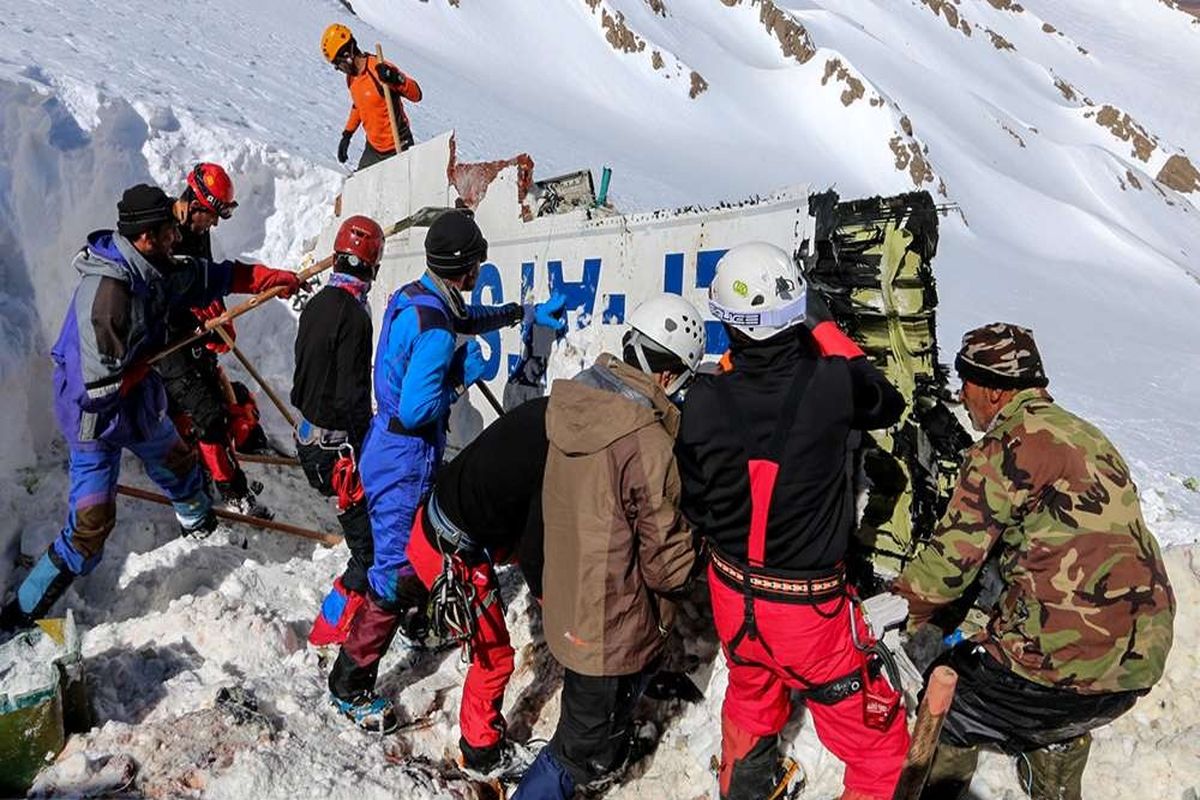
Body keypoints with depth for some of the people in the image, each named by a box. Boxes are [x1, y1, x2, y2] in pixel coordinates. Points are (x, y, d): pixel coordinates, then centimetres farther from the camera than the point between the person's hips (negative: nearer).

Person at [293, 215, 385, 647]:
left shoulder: (316, 304, 7)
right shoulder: (354, 315, -20)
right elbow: (353, 396, -21)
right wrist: (367, 455, -14)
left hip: (310, 436, 9)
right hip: (339, 445, -9)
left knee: (362, 527, 25)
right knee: (372, 544, -1)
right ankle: (333, 624, 4)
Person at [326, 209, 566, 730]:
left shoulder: (415, 297, 2)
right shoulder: (435, 329, -28)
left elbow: (468, 318, 23)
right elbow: (416, 410, -30)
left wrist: (526, 312, 23)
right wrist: (464, 373, -18)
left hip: (395, 455, 10)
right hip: (404, 466, -10)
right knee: (394, 575, 0)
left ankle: (421, 623, 52)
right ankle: (350, 686, 15)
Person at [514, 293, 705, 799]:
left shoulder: (576, 404, -4)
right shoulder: (646, 442, -29)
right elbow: (665, 549, -18)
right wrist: (684, 576, 2)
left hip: (568, 609, 9)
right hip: (614, 627, -9)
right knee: (583, 751, 9)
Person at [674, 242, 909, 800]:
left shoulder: (704, 401, -18)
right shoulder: (830, 386, -23)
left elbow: (694, 503, -3)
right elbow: (888, 403, 2)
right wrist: (824, 327, 7)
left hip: (732, 592, 4)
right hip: (808, 604, -4)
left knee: (751, 695, 33)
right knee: (876, 740, 17)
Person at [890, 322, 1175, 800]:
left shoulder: (1008, 445, -12)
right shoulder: (1087, 437, 15)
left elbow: (954, 553, -12)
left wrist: (912, 606, 7)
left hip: (1062, 655, -8)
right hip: (1144, 658, 9)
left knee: (946, 711, 11)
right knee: (1061, 725, 35)